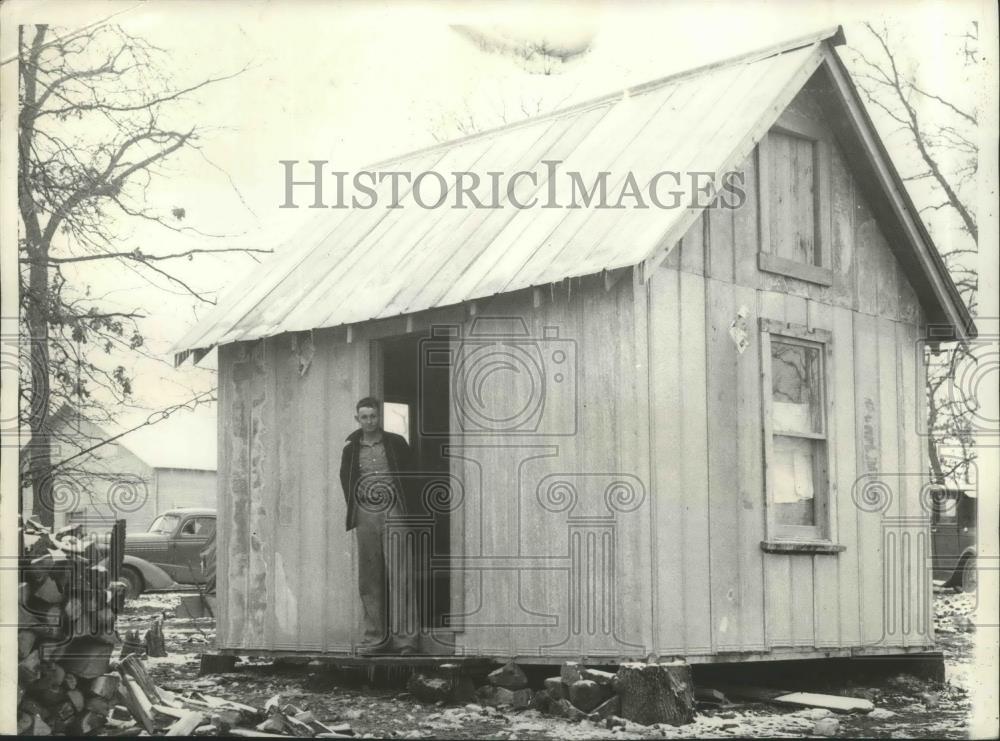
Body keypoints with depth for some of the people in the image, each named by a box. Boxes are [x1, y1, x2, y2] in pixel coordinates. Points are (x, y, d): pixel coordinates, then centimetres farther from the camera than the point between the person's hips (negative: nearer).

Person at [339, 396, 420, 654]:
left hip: (393, 515, -3)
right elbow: (346, 481, 20)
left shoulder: (396, 443, 4)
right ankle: (376, 637, 9)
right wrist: (353, 511, 10)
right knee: (369, 578, 4)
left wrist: (407, 511, 0)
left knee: (399, 576, -8)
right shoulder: (351, 448, 10)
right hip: (365, 517, 3)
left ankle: (405, 636, -7)